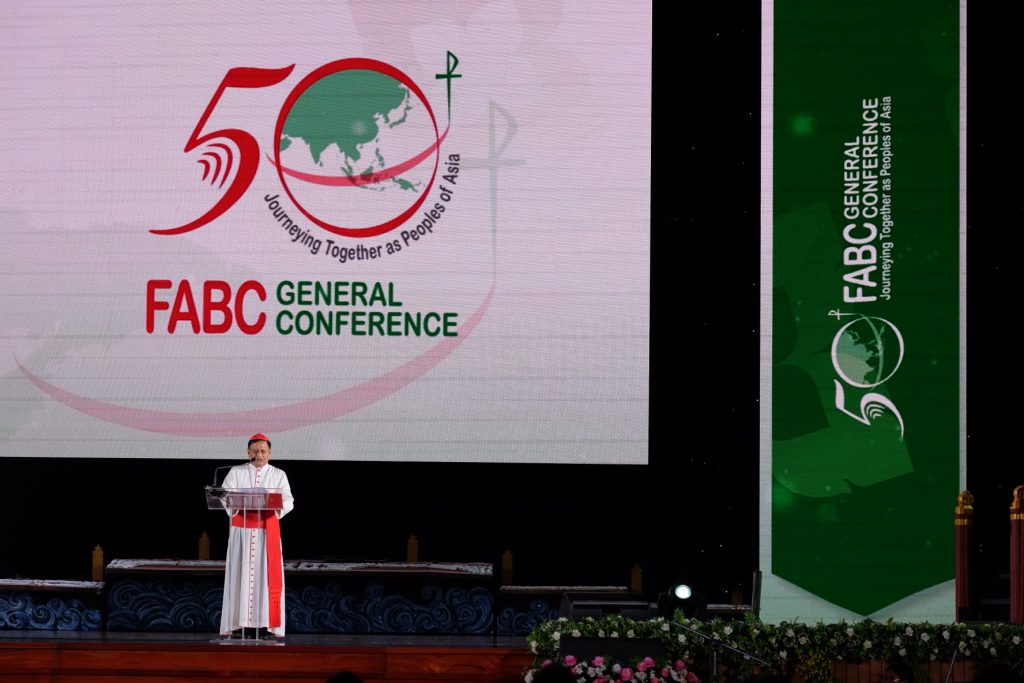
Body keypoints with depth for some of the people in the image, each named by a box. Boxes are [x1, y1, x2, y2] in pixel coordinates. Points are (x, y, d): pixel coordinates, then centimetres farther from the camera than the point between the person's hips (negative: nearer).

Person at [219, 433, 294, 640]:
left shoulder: (278, 475, 11)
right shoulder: (236, 472, 9)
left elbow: (288, 501, 1)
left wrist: (276, 503, -21)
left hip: (267, 531, 0)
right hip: (241, 531, 0)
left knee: (266, 575, -4)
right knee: (241, 575, -4)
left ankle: (265, 624, -4)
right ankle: (240, 624, -4)